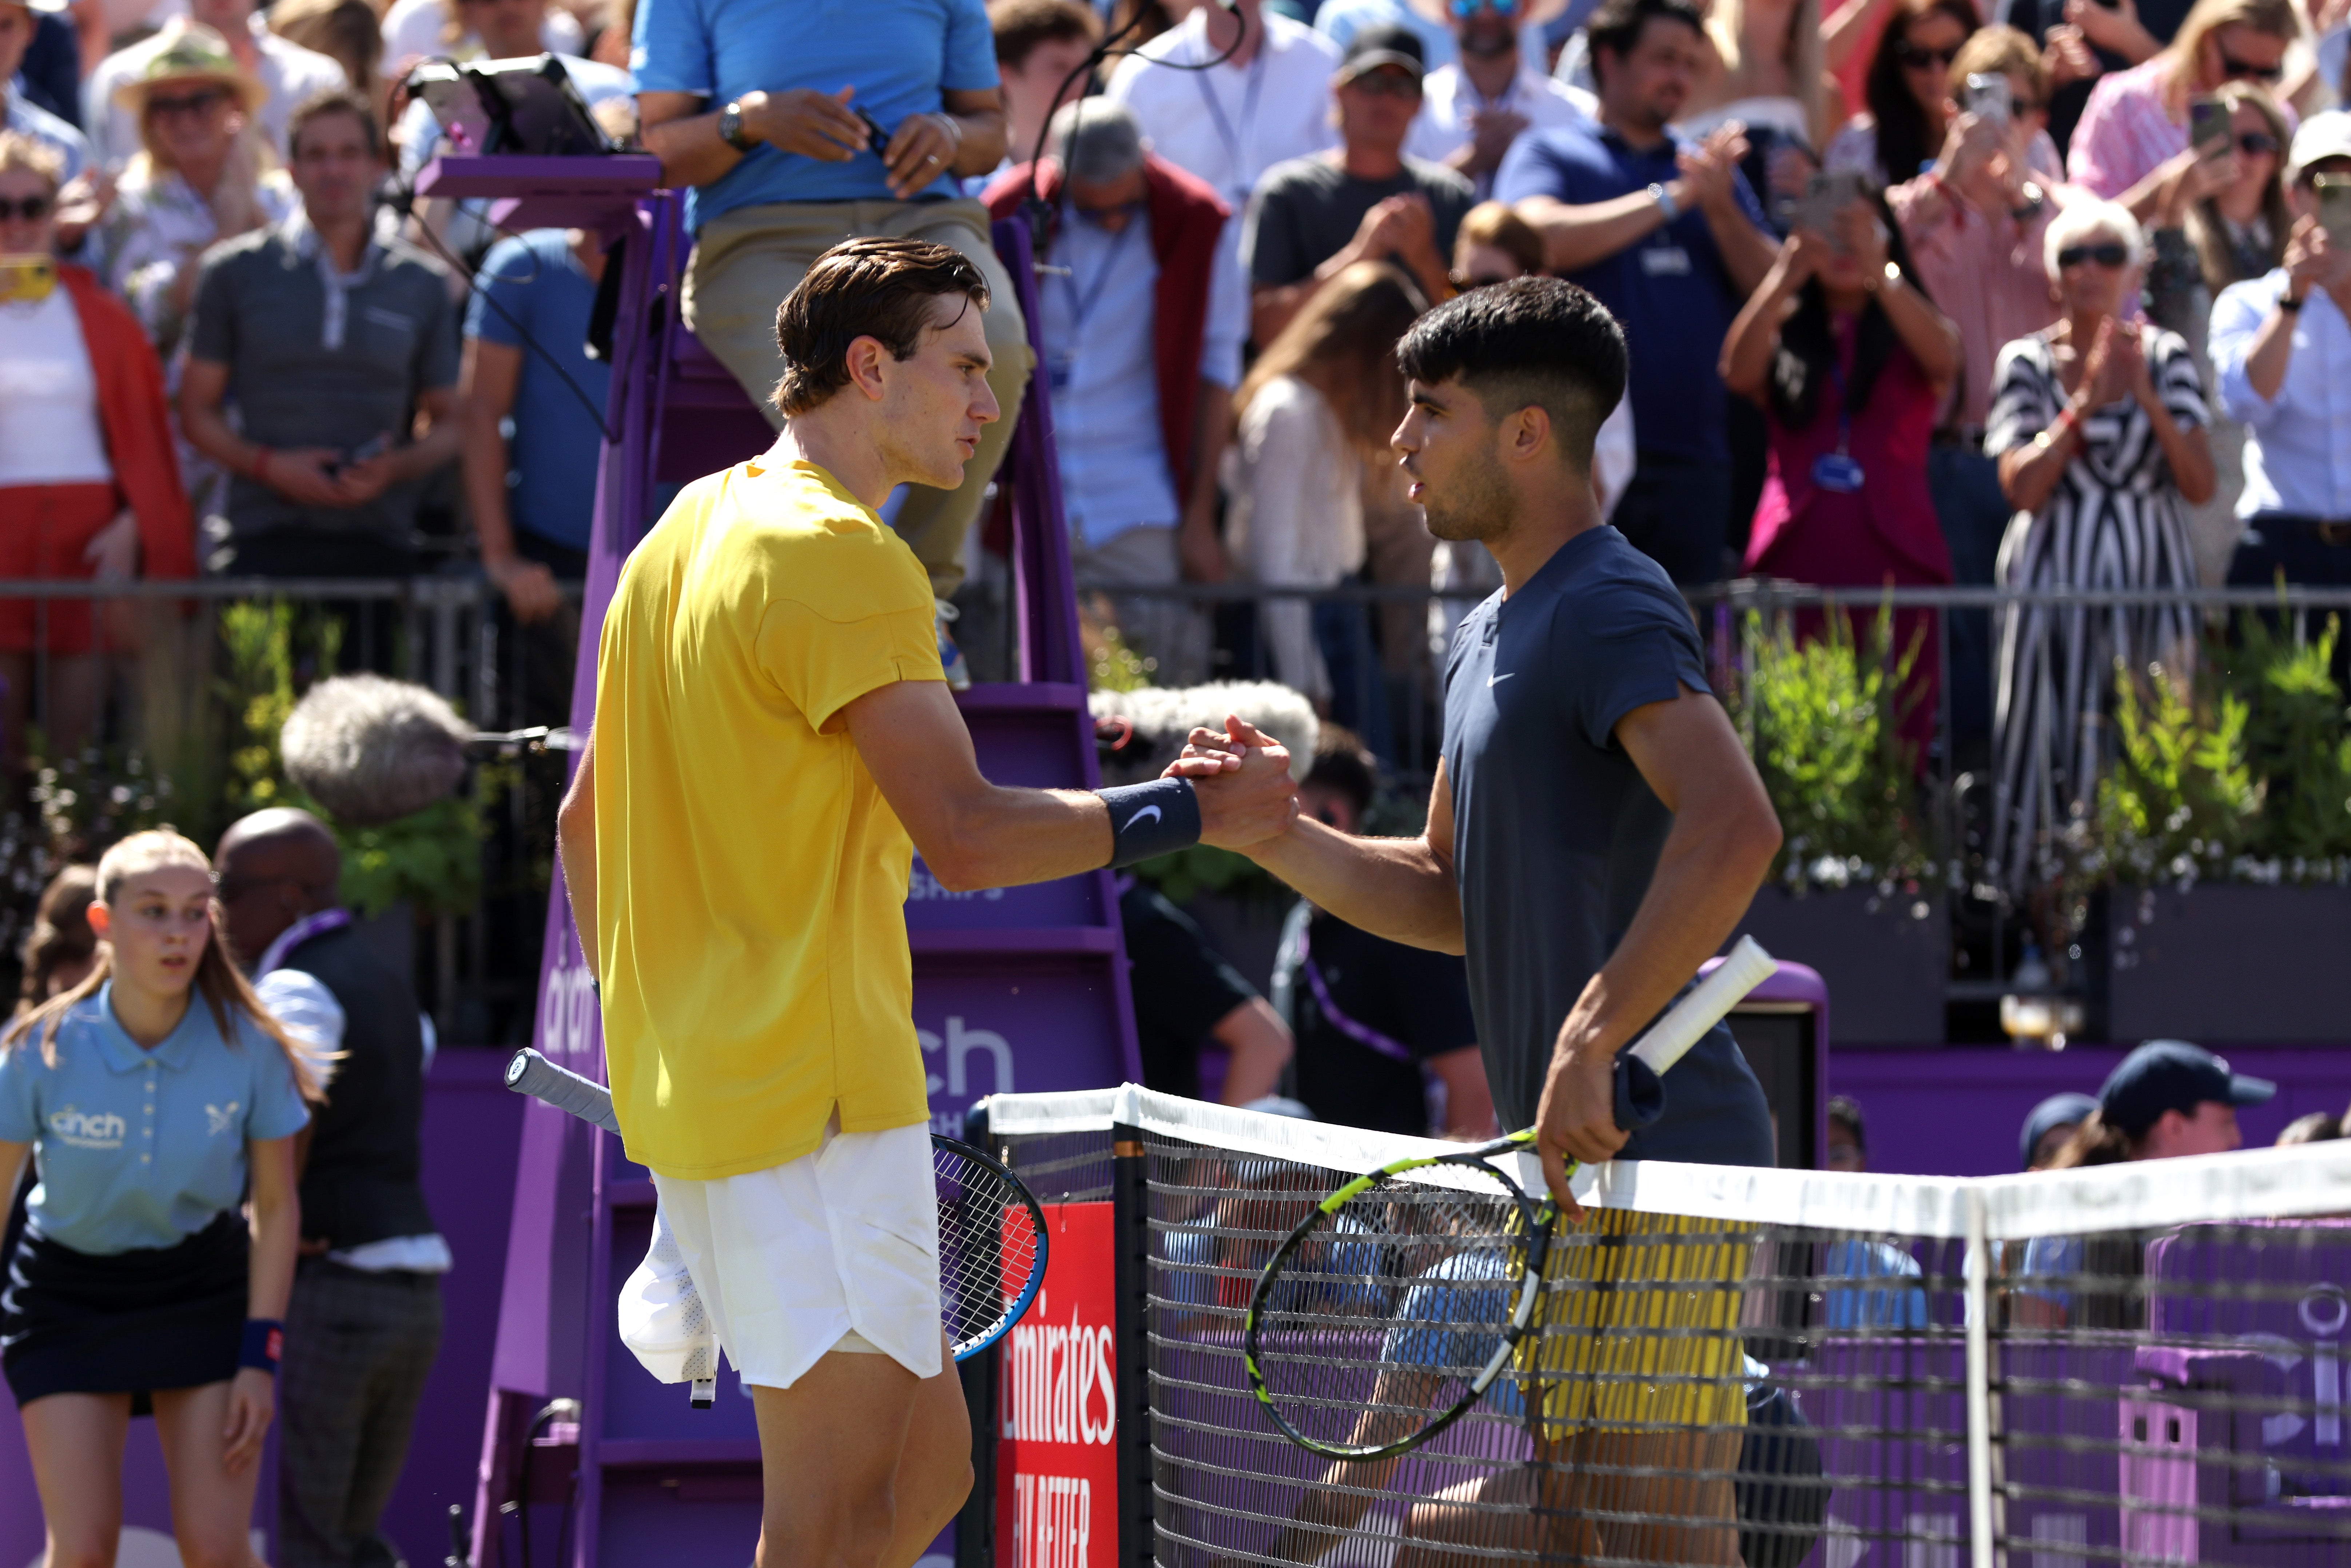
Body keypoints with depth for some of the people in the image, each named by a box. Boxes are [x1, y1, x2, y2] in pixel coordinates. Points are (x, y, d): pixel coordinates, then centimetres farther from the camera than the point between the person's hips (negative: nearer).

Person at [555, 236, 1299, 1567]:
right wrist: (1186, 812, -10)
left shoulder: (687, 534, 15)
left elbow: (586, 819, 22)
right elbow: (968, 839, -20)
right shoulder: (842, 558, -14)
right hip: (818, 1106, -10)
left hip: (696, 1092, 10)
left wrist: (646, 1042, 26)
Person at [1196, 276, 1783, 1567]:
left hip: (1655, 1161, -10)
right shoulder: (1489, 637, 19)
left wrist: (1591, 1046, -30)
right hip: (1569, 1168, 10)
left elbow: (1735, 828, -28)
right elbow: (1450, 897, 26)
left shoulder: (1610, 610, -13)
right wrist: (1279, 836, 9)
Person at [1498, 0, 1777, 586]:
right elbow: (1545, 237, -13)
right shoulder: (1548, 153, 8)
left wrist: (1721, 205, -8)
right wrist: (1673, 199, -9)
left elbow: (1770, 287, 11)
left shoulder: (1710, 170, 20)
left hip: (1693, 455, 4)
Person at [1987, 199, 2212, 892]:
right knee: (2053, 746, -4)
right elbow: (2021, 488, -7)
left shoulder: (2167, 356, 6)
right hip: (2056, 578, -1)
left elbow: (2201, 485, -1)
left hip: (2148, 576, 1)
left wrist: (2147, 399, -12)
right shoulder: (2027, 362, 3)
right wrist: (2084, 404, -14)